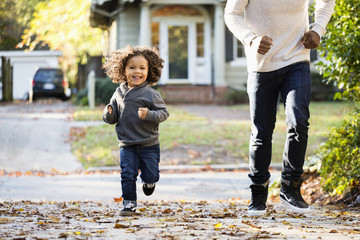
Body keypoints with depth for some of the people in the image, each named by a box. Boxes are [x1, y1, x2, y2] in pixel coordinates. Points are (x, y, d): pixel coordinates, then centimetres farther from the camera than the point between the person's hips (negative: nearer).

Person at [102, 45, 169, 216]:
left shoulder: (151, 94, -8)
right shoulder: (119, 94, 3)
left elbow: (164, 113, -9)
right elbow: (111, 119, 10)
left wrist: (149, 115, -26)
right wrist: (108, 113, -13)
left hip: (149, 145, -2)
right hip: (127, 146, 2)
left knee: (150, 175, 4)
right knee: (127, 174, -3)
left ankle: (148, 182, 38)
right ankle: (129, 203, 10)